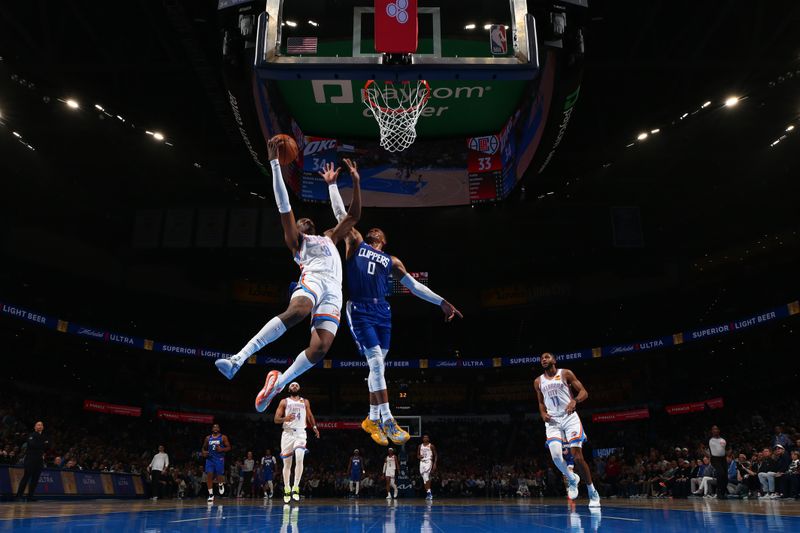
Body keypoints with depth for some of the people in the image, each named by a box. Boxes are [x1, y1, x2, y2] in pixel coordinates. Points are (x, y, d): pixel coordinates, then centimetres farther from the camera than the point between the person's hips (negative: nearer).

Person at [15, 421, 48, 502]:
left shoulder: (44, 437, 18)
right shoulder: (31, 435, 0)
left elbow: (48, 446, 7)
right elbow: (32, 444, -18)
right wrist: (43, 445, -8)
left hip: (39, 460, 5)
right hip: (30, 459, -5)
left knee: (35, 479, 2)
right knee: (26, 477, -8)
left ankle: (30, 496, 4)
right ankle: (19, 495, -5)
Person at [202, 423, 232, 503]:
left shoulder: (223, 437, 1)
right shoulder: (208, 438, 11)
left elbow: (229, 448, 0)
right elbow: (204, 447, 21)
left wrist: (222, 449, -18)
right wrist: (204, 452, -2)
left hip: (219, 459, -3)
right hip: (210, 459, 3)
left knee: (219, 476, -3)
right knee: (209, 475, -9)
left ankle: (221, 484, 33)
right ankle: (211, 494, -3)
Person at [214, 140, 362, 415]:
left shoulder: (329, 237, 40)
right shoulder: (295, 240, 25)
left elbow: (354, 215, 39)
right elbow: (284, 205, 15)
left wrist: (355, 181, 32)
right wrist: (275, 164, 11)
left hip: (333, 291, 4)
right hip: (312, 278, -4)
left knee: (320, 348, -17)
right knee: (295, 312, -38)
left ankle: (277, 383, -4)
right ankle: (238, 359, -42)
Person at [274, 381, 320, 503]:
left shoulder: (305, 402, 14)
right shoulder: (284, 402, 8)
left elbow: (310, 415, 29)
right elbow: (276, 419, 1)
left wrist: (314, 427, 22)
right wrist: (285, 419, -19)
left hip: (300, 433, 0)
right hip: (288, 433, 0)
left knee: (299, 459, -21)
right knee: (287, 464, 3)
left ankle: (296, 487, -13)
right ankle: (287, 490, 18)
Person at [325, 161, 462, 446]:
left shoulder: (391, 261, 20)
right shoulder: (355, 243, 13)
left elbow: (414, 285, 18)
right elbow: (341, 212, 12)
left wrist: (442, 302, 13)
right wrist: (333, 184, 10)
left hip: (381, 312, 4)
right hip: (359, 310, -4)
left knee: (378, 365, 7)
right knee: (376, 361, -13)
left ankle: (372, 419, 18)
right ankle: (387, 420, -11)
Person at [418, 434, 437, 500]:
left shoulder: (431, 446, -1)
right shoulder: (420, 446, 11)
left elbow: (436, 455, 1)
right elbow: (417, 455, 17)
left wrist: (435, 464, -8)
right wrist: (419, 457, -7)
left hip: (428, 462, -5)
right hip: (422, 463, 5)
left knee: (426, 477, -22)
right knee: (425, 479, 5)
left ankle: (429, 493, -19)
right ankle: (429, 493, 12)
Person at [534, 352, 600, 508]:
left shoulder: (565, 373, 1)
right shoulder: (538, 382, 12)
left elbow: (584, 392, -3)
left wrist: (574, 401, -24)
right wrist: (543, 414, 0)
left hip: (569, 417, -3)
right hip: (552, 421, 3)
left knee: (577, 457, -9)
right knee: (556, 455, -19)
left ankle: (593, 493, 9)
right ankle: (572, 479, 11)